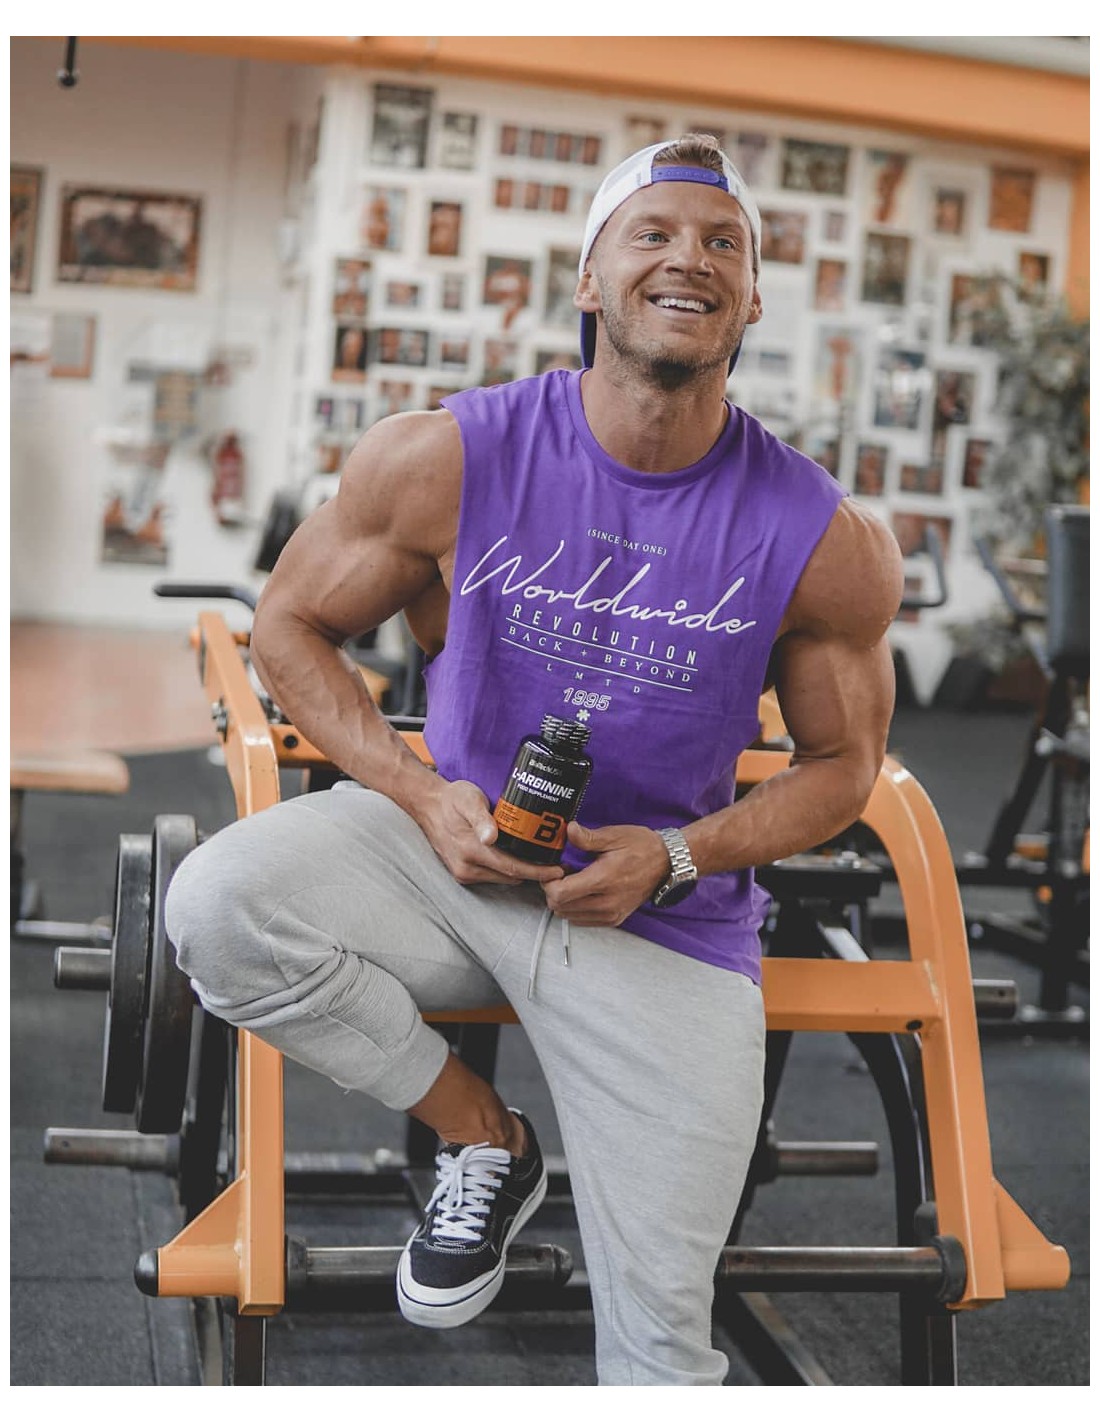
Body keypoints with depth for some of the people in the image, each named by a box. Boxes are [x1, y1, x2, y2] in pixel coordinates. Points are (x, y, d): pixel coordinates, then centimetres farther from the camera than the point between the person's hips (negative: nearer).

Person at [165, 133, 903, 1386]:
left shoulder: (827, 542, -11)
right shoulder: (446, 458, -12)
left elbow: (842, 764, 2)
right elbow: (288, 625, 0)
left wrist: (671, 857, -15)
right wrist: (419, 793, -15)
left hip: (669, 913, -1)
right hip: (454, 845, 2)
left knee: (661, 1340, -6)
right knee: (217, 905, -27)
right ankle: (484, 1140, -3)